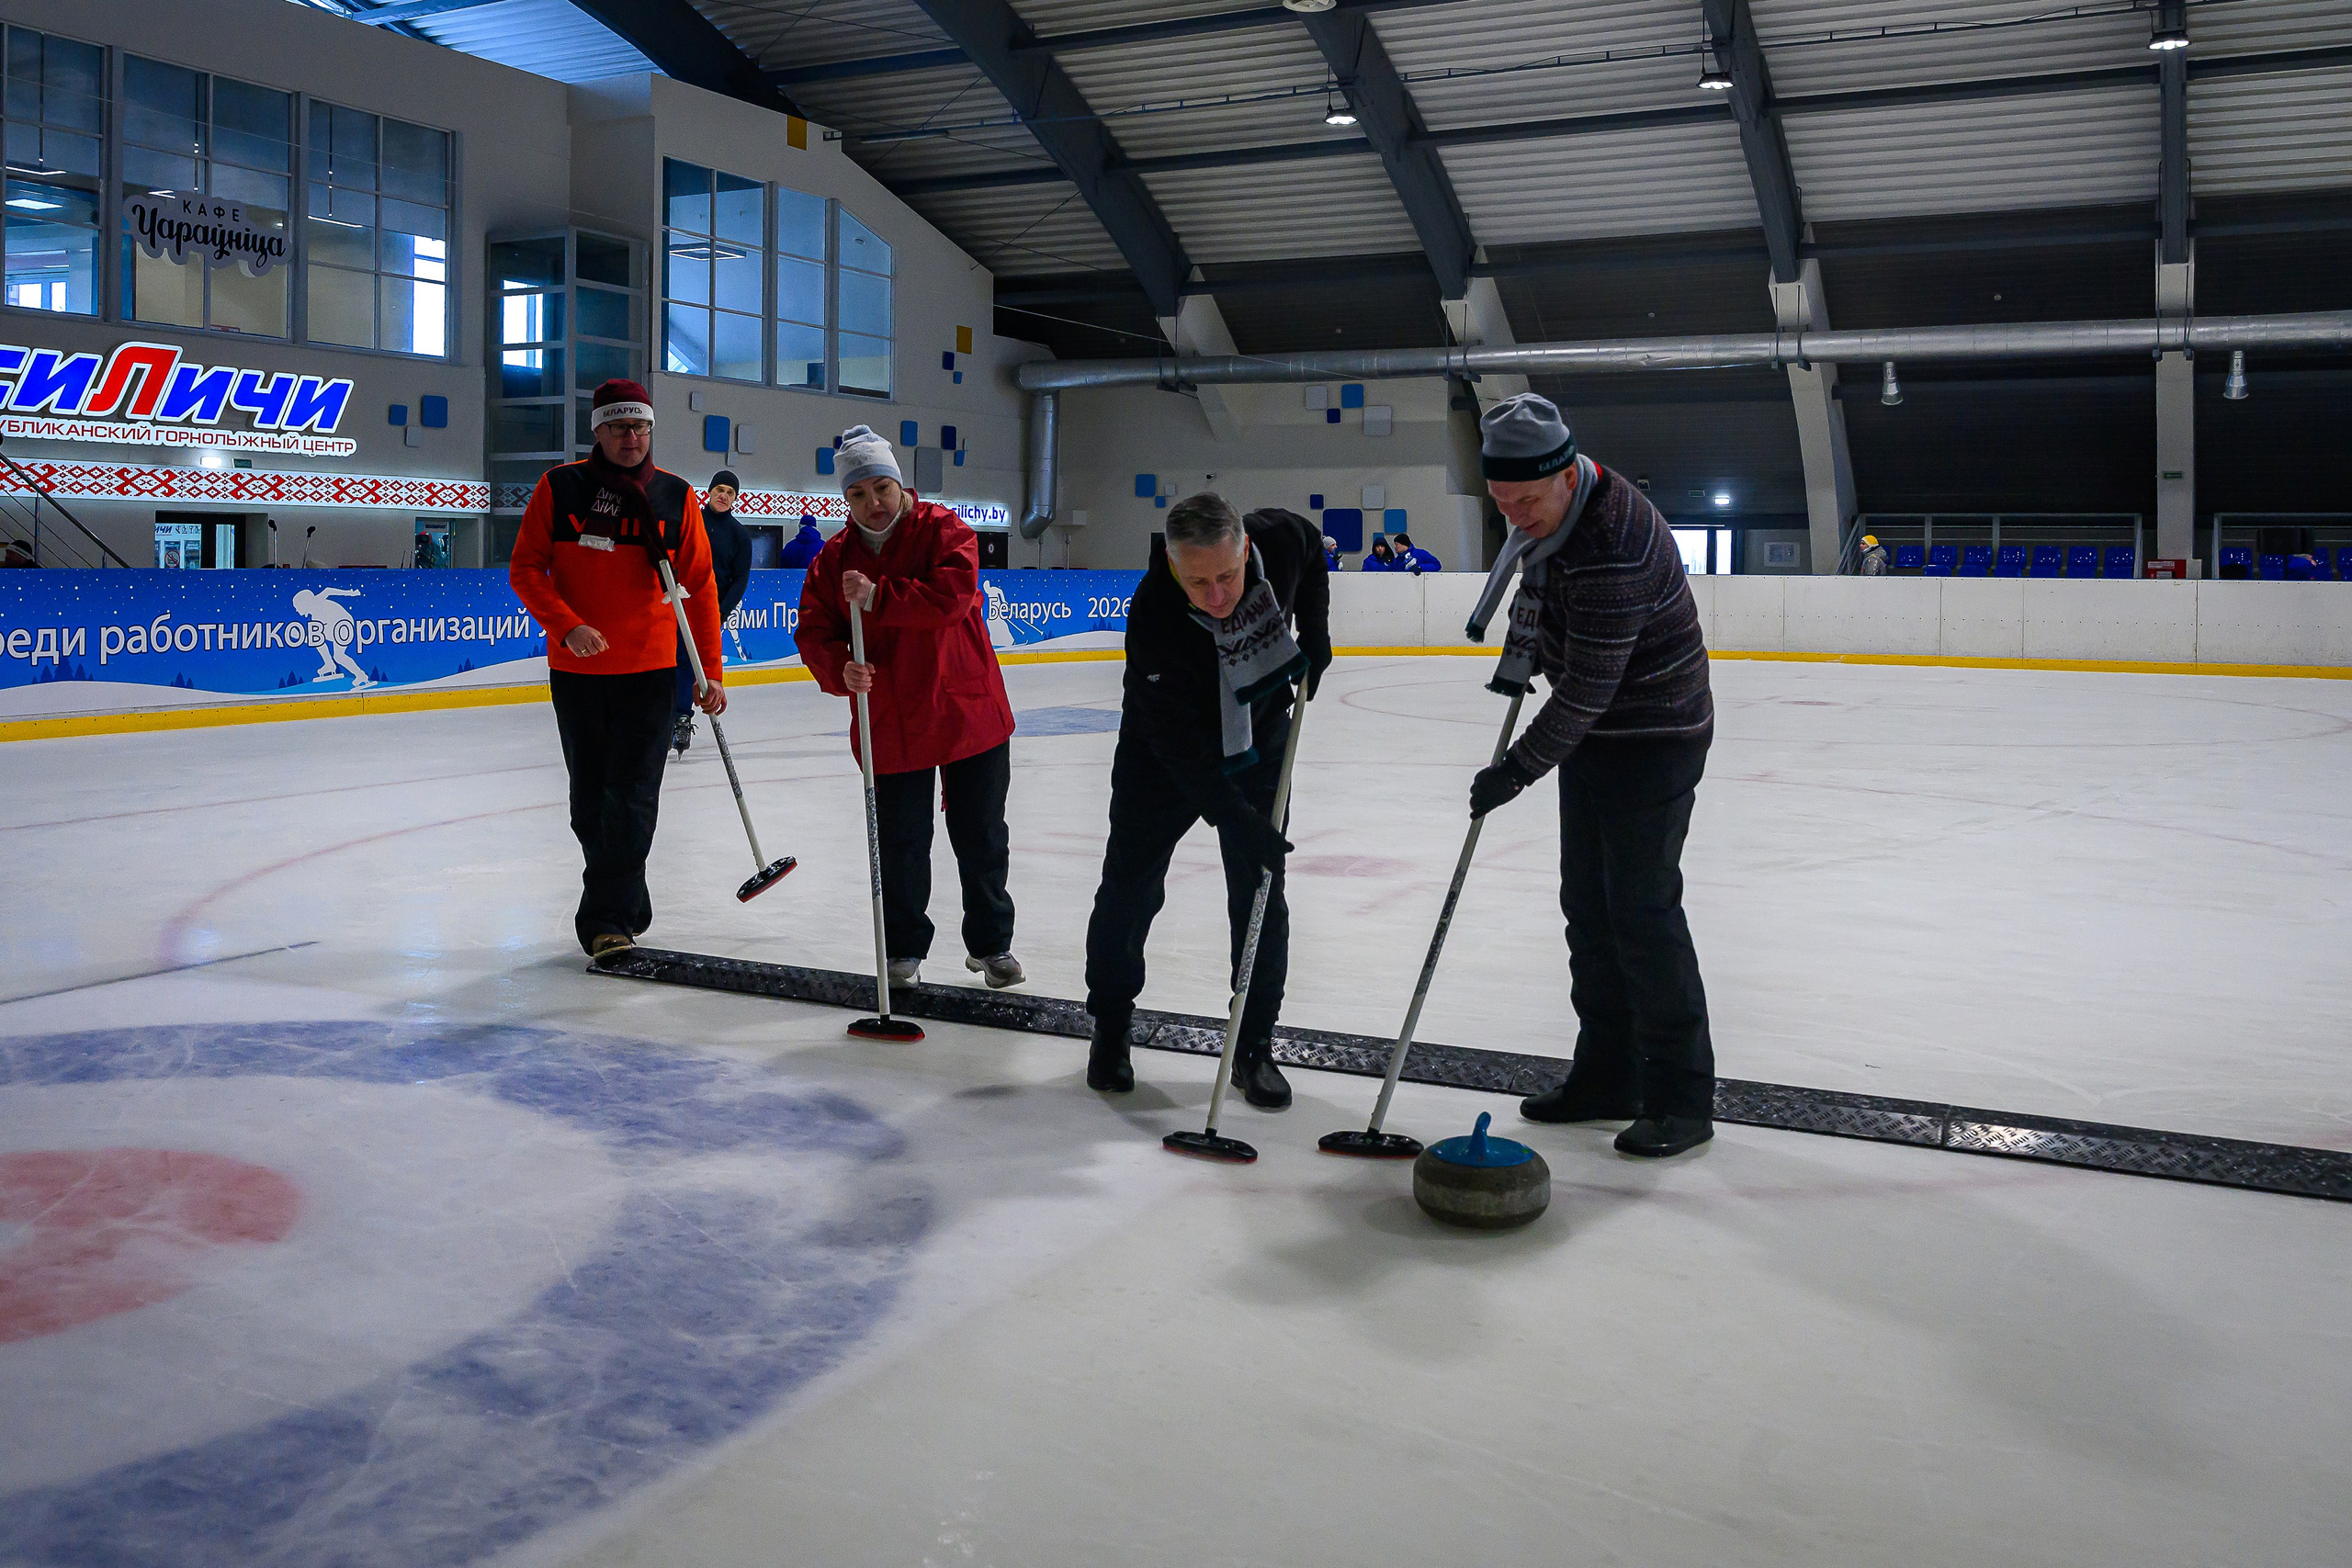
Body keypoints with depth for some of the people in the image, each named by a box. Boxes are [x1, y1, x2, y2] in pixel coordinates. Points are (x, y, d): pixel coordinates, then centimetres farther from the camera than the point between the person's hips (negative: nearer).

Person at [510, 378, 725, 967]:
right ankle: (627, 902, 28)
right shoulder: (559, 488, 0)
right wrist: (568, 626, -18)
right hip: (575, 671, 2)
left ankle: (608, 919, -7)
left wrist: (710, 673, 1)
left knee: (632, 796, -9)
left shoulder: (675, 496, 1)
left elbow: (699, 587, 4)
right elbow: (525, 569, -1)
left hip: (650, 671, -1)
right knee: (590, 800, 11)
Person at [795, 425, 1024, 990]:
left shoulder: (944, 531, -6)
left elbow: (952, 594, -24)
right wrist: (841, 668, -22)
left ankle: (991, 943, 27)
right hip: (889, 726, 2)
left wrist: (876, 598, -26)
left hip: (969, 714, -2)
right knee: (900, 846, 8)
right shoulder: (832, 561, 4)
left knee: (982, 838, 9)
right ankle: (905, 948, 26)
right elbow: (814, 637, 0)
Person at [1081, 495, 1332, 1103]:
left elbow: (1313, 555, 5)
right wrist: (1236, 819, -35)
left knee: (1260, 894, 0)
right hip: (1163, 756, -3)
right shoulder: (1153, 618, -35)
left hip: (1259, 739, 3)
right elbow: (1179, 744, -31)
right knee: (1130, 888, 4)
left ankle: (1254, 1046, 13)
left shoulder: (1282, 539, -24)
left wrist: (1315, 632, -2)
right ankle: (1110, 1026, 26)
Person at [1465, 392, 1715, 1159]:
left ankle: (1682, 1098, 2)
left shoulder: (1612, 549, -31)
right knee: (1588, 903, 12)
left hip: (1654, 741, -10)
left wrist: (1516, 770, -21)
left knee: (1642, 910, -9)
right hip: (1593, 730, 10)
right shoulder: (1553, 501, -1)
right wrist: (1519, 653, 16)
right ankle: (1607, 1077, 22)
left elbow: (1587, 690, -28)